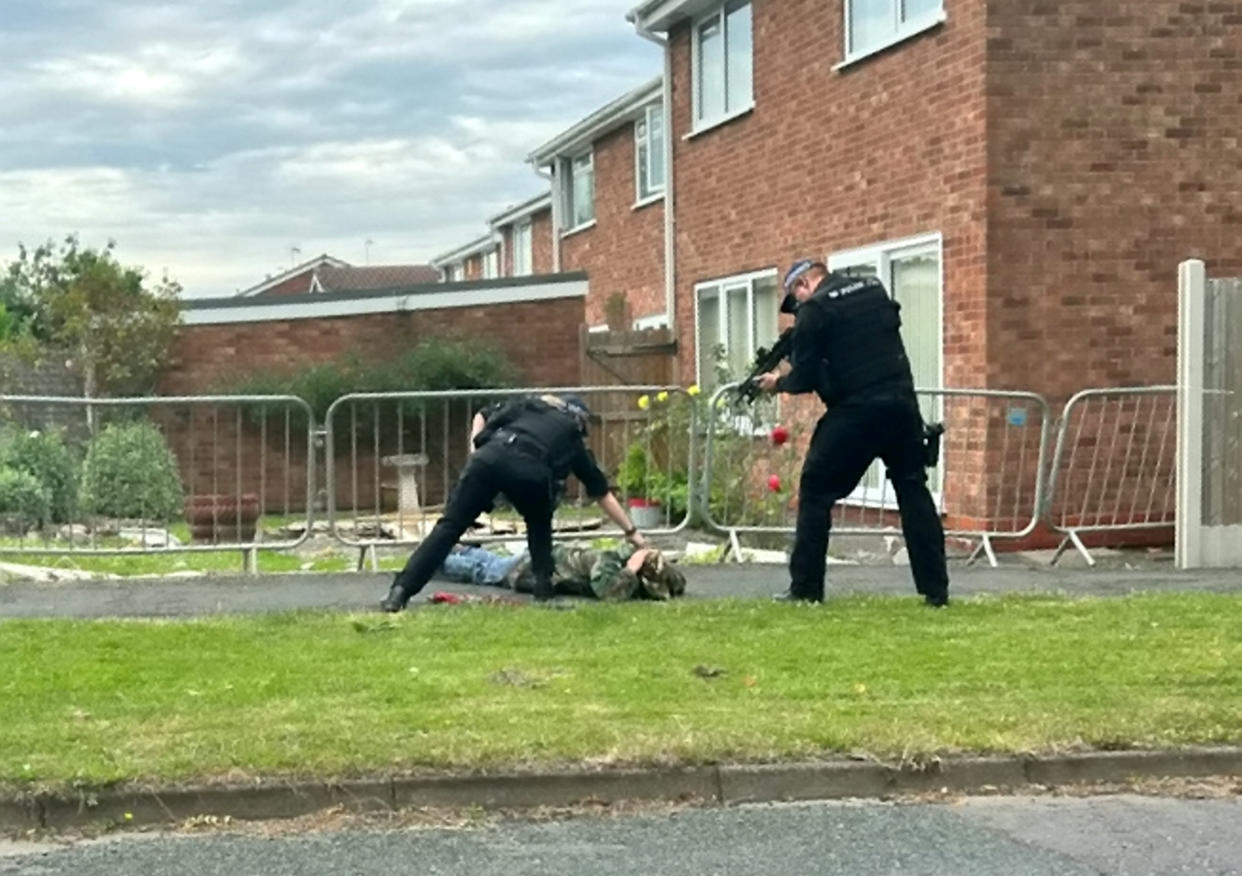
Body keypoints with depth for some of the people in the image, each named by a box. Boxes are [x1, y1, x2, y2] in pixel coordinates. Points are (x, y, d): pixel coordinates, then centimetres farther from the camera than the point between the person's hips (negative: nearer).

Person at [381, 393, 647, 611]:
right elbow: (603, 492, 37)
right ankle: (543, 585, 20)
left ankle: (401, 590, -8)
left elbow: (482, 416, 31)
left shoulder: (527, 406, 39)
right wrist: (632, 532, 43)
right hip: (530, 471, -1)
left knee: (450, 526, 0)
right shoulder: (572, 437, 33)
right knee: (539, 528, 31)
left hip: (489, 456, 1)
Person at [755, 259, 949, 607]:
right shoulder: (874, 289, 14)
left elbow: (804, 379, -6)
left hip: (856, 409, -6)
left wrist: (779, 382, 16)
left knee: (816, 490, 6)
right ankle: (935, 588, 8)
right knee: (913, 490, 11)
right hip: (902, 403, 6)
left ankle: (805, 588, 5)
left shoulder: (815, 310, -5)